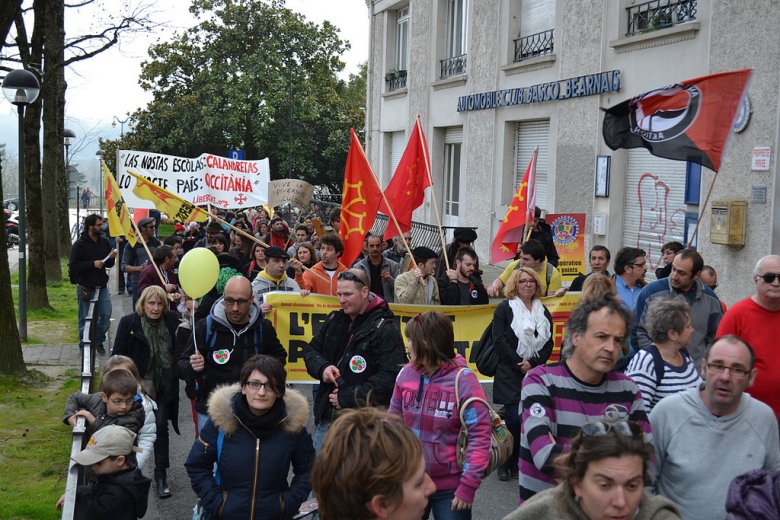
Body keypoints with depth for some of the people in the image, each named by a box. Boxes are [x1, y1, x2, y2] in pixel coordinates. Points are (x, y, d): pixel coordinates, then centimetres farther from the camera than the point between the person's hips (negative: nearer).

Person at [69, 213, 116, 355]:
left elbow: (108, 264, 17)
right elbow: (73, 266, -14)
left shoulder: (104, 242, 8)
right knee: (85, 318, 6)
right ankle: (84, 344, 20)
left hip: (102, 286, 5)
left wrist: (111, 258, -5)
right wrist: (92, 263, -20)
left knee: (106, 315, 1)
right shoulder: (79, 245, -9)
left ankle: (98, 341, 20)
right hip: (85, 287, -4)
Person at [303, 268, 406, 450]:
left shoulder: (385, 328, -12)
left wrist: (347, 398, -17)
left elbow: (390, 378, -19)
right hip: (327, 416, 6)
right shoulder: (334, 320, 10)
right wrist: (322, 367, -7)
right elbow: (311, 350, 17)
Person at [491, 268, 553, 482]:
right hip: (510, 374, -4)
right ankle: (505, 463, 7)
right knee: (515, 418, -11)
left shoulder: (543, 312, 15)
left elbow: (548, 343, 9)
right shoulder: (505, 308, 2)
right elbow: (499, 341, -7)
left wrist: (532, 363, -8)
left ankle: (516, 464, 12)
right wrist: (520, 365, -11)